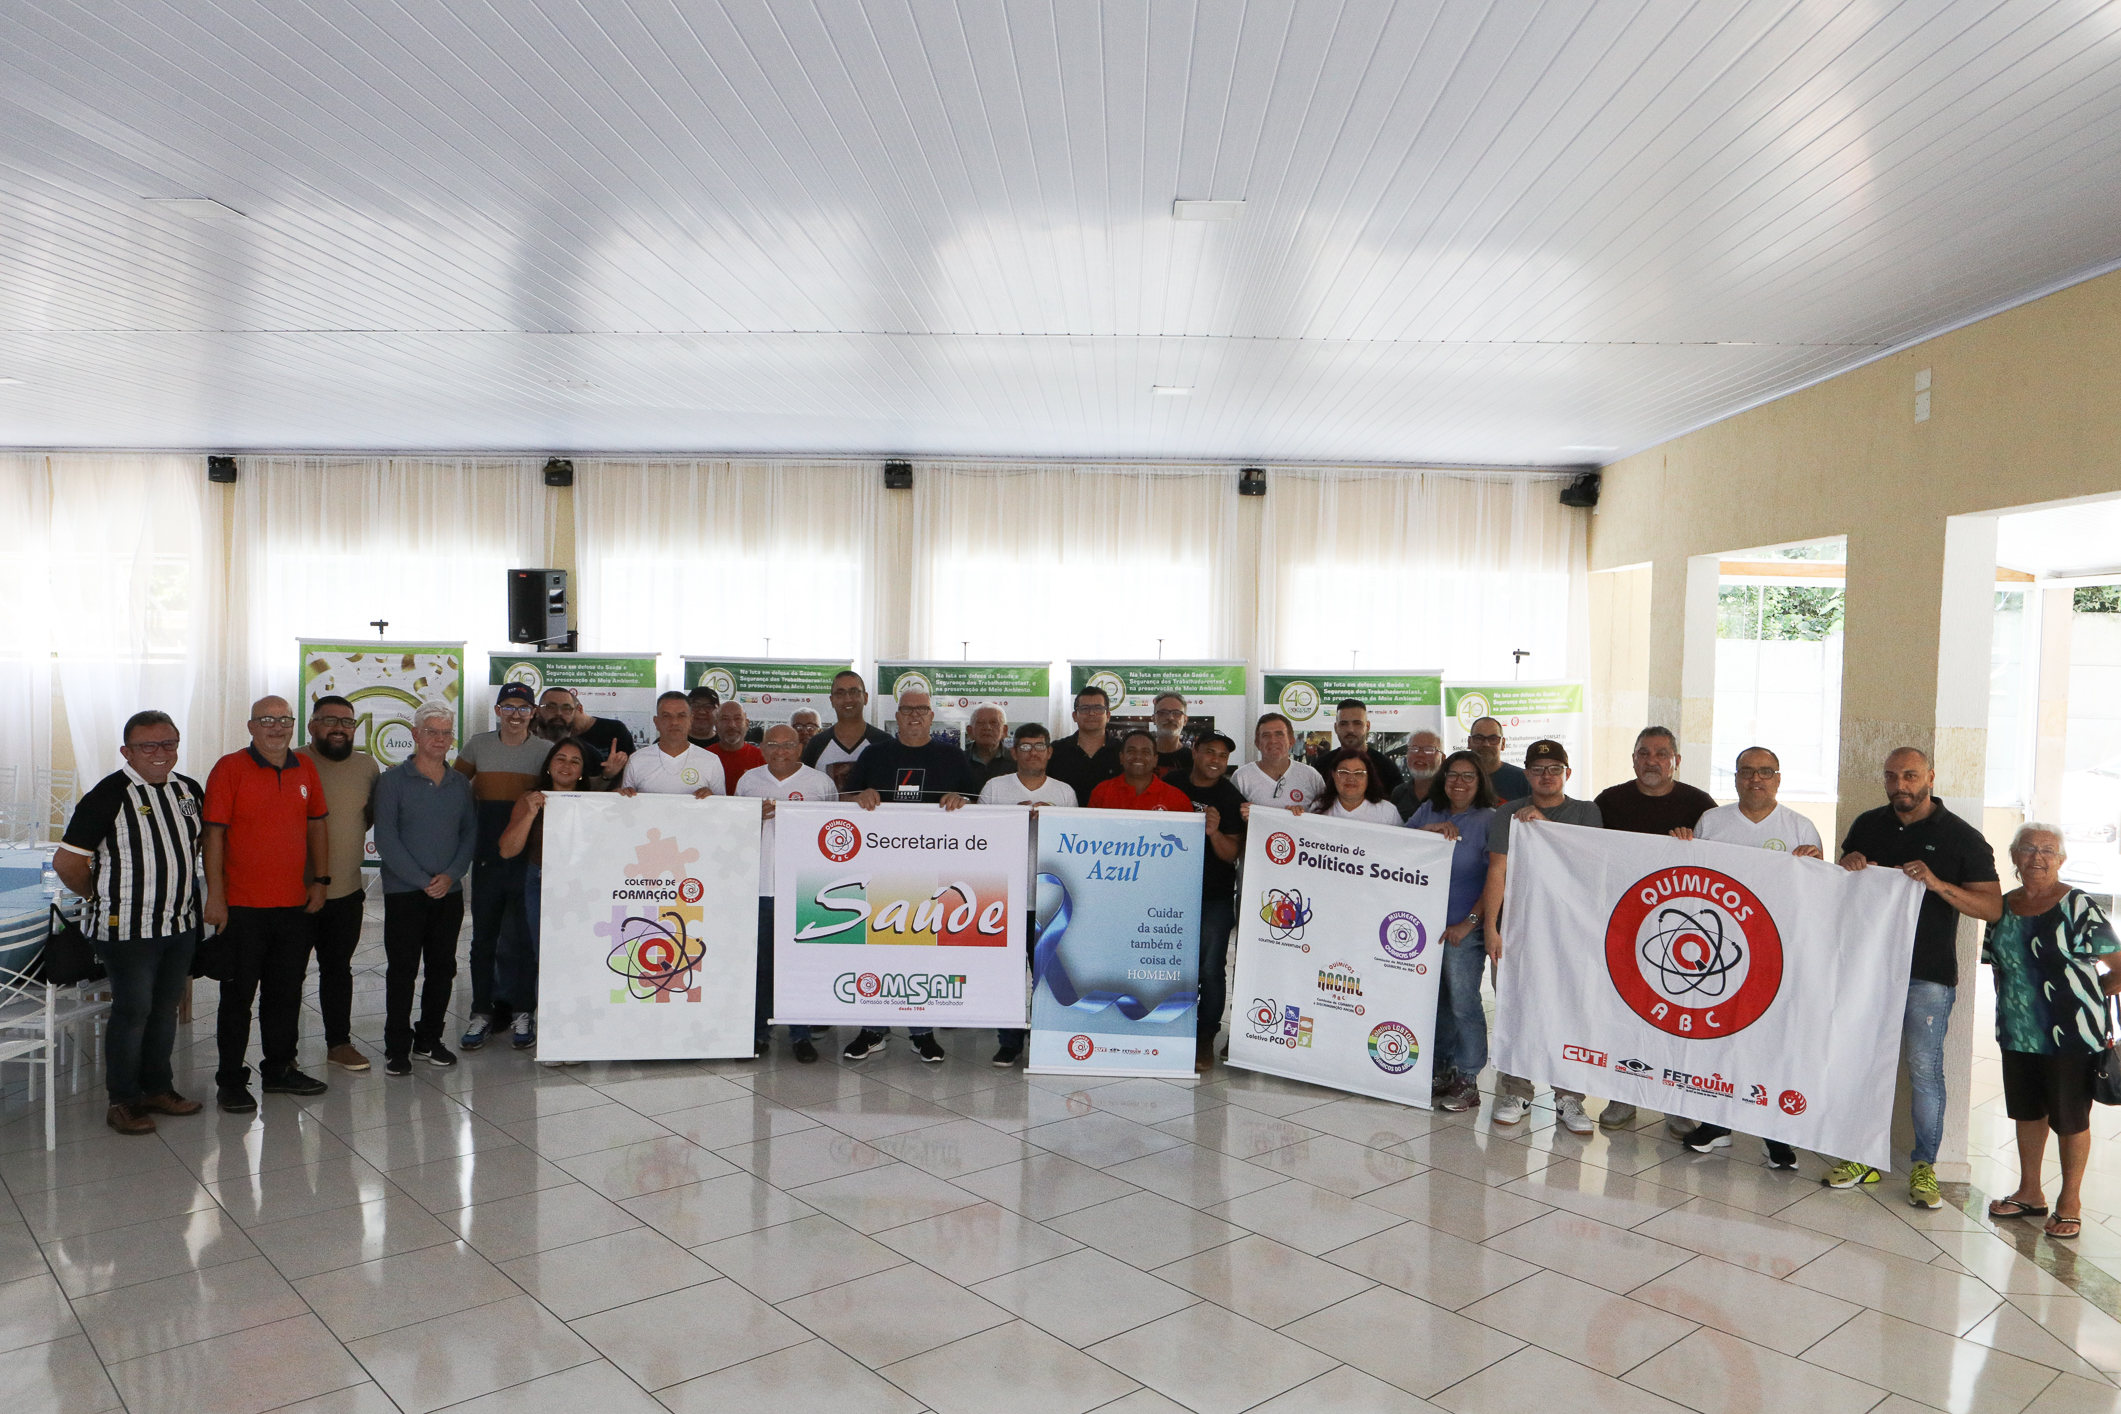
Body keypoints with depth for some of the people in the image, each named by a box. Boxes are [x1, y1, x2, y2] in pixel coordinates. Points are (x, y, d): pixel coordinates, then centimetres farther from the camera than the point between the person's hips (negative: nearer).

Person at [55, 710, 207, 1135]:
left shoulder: (189, 790, 6)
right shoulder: (109, 795, -14)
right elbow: (66, 862, -13)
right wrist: (101, 897, -2)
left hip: (181, 922, 6)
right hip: (129, 928, -6)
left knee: (166, 1008, 14)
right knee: (132, 1011, 1)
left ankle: (158, 1088, 26)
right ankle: (122, 1100, 14)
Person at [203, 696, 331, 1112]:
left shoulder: (305, 769, 9)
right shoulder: (230, 768, -6)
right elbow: (214, 833, -9)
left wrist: (320, 879, 11)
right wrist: (215, 895, -13)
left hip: (294, 905, 5)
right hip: (242, 906, -5)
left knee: (287, 992, 13)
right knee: (238, 995, 4)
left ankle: (279, 1069, 26)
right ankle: (231, 1080, 15)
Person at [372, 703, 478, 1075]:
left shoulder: (460, 783, 10)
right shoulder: (393, 780, -2)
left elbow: (471, 834, 8)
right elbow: (386, 839, -8)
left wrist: (451, 875, -8)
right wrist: (422, 880, -13)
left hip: (449, 892, 4)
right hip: (404, 892, -4)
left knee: (443, 969, 8)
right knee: (402, 970, 0)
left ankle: (429, 1040, 21)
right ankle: (397, 1047, 10)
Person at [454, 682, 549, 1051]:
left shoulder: (545, 751, 3)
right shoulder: (478, 746, 7)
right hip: (487, 855, 1)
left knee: (524, 935, 3)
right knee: (483, 936, 5)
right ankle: (482, 1011, 13)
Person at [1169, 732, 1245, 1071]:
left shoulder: (1231, 798, -4)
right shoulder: (1171, 784, 4)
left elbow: (1233, 855, -7)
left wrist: (1215, 833, -25)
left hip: (1215, 898, -2)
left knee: (1211, 969, -3)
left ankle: (1206, 1039, 8)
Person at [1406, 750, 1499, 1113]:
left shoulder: (1489, 820, -2)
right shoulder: (1427, 811, 12)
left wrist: (1469, 922, -11)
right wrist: (1429, 830, -11)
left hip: (1465, 928, -5)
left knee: (1463, 1001, -5)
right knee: (1435, 1000, 10)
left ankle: (1467, 1080, 4)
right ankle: (1443, 1070, 22)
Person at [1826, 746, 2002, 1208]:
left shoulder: (1961, 837, -2)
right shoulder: (1867, 826, 9)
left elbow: (1993, 907, -7)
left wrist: (1937, 883, -22)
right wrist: (1848, 866, -3)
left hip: (1927, 975, -4)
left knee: (1925, 1070, -3)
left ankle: (1924, 1166, 8)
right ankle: (1864, 1157, 20)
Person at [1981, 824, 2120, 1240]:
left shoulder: (2078, 907, -12)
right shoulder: (2003, 907, 5)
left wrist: (2083, 995, -1)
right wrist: (2017, 1001, 6)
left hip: (2069, 1035, -6)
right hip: (2018, 1034, 6)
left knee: (2069, 1118, 7)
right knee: (2027, 1112, 17)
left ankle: (2070, 1201, 24)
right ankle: (2029, 1193, 32)